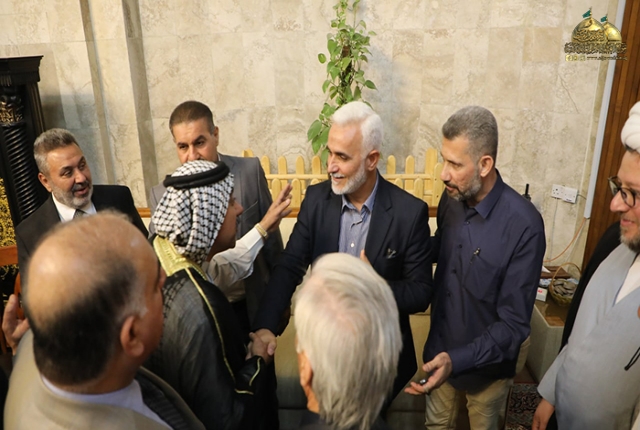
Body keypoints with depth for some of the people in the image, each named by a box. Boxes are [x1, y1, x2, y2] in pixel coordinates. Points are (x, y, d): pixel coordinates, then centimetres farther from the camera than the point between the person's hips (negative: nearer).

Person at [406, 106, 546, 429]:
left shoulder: (523, 225, -29)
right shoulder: (451, 199, -11)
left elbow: (514, 324, -25)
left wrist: (457, 360, -35)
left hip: (485, 366, -4)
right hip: (440, 352, 4)